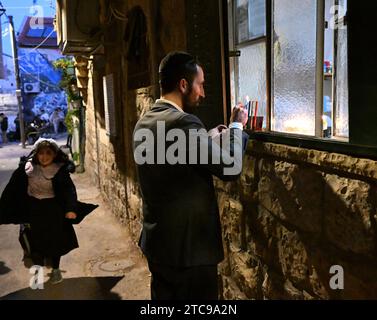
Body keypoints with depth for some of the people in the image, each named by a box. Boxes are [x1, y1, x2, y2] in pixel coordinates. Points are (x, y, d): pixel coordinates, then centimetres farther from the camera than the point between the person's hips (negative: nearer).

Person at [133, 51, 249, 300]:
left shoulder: (144, 123, 5)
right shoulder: (184, 122, -23)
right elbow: (231, 168, -17)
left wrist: (213, 137, 14)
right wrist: (237, 126, -2)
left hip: (156, 243, 9)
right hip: (188, 248, -9)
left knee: (164, 296, 22)